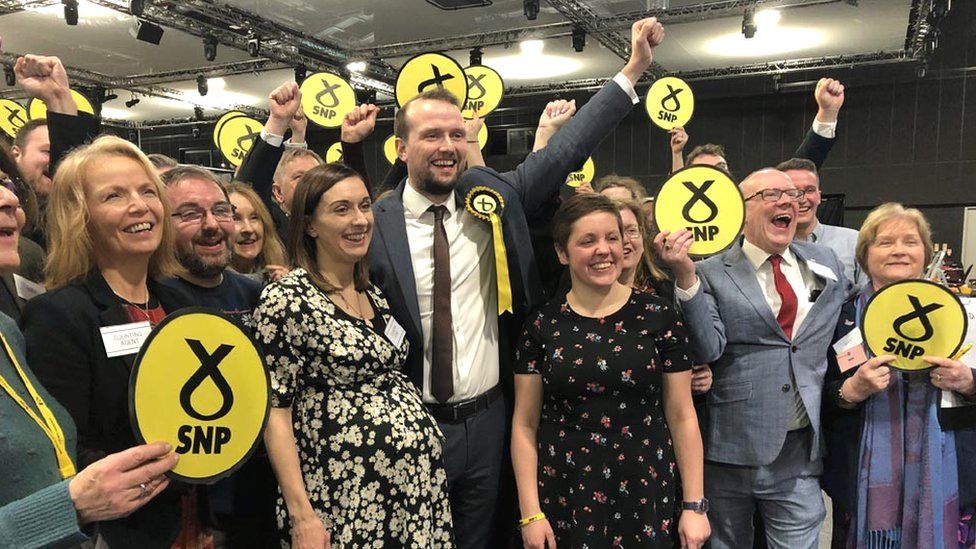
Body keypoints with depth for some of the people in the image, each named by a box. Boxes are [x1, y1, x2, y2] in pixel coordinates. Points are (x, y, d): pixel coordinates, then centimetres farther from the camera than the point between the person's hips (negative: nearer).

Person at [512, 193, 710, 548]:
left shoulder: (659, 316, -3)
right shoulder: (542, 325, -2)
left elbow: (682, 417, 1)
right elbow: (525, 425, 1)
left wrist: (695, 506, -1)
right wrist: (531, 514, -4)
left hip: (645, 497, 0)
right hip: (564, 500, 0)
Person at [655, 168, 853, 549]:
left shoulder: (826, 263, 8)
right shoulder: (710, 273, -7)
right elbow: (707, 350, -18)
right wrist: (685, 277, -27)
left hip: (800, 456, 3)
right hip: (731, 452, -3)